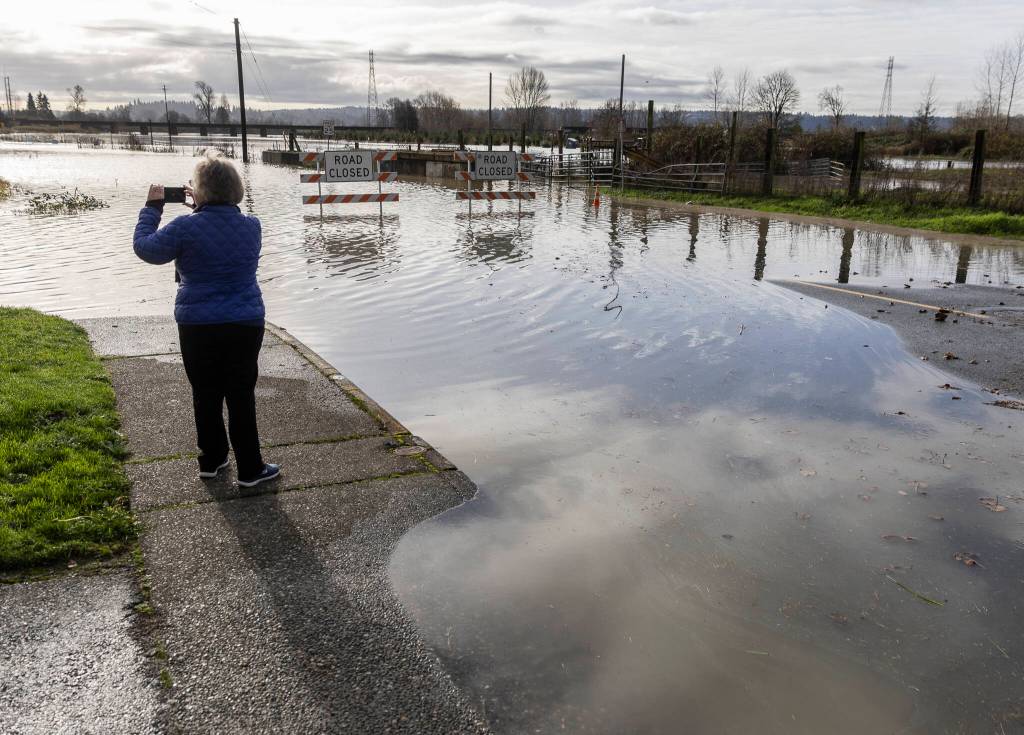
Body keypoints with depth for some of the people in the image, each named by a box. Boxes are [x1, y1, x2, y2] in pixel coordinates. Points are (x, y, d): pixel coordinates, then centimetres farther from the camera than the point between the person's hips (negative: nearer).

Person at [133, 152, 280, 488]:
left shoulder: (186, 227, -13)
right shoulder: (251, 226, 1)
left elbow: (145, 248, 1)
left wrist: (152, 207, 11)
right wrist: (201, 208, 23)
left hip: (198, 328, -2)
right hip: (245, 326, 2)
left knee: (206, 395, 14)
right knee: (241, 396, 8)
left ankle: (211, 460, 27)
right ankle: (250, 469, 13)